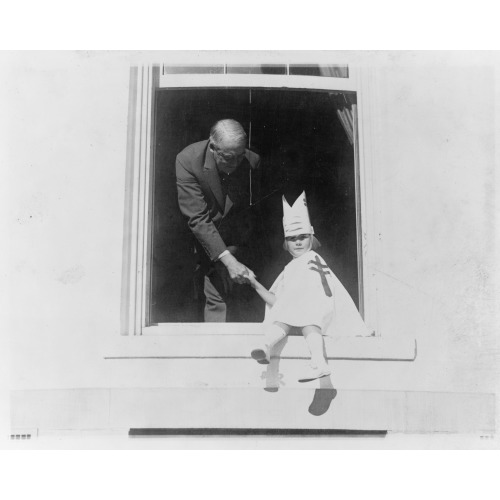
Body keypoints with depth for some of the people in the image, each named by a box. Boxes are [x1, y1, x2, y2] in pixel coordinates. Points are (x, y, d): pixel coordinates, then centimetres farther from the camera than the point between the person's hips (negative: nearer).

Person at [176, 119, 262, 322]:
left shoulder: (252, 161, -15)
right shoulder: (187, 160, -22)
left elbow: (250, 208, 1)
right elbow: (197, 219, -26)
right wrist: (228, 260, -32)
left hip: (233, 243, 2)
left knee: (227, 299, -4)